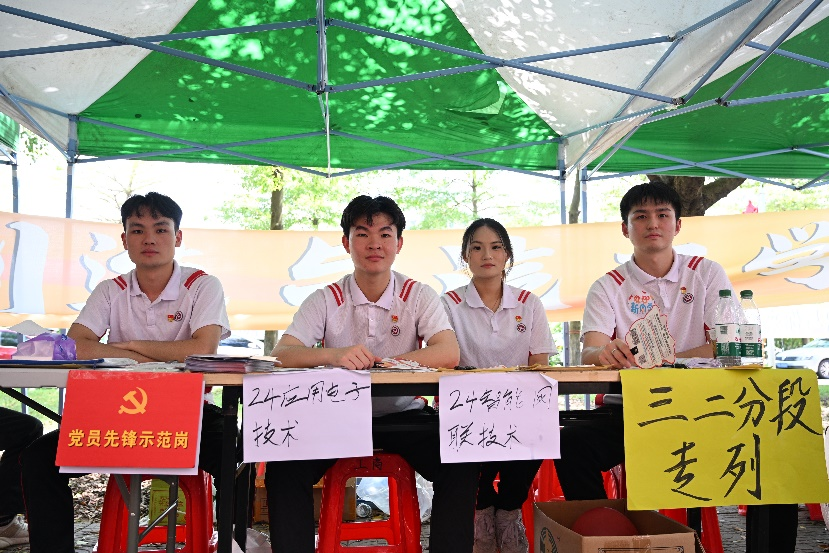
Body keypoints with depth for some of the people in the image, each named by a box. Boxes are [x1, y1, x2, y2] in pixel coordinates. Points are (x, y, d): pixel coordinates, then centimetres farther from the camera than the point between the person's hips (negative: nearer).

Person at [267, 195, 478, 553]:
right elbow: (281, 354, -14)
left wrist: (376, 362, -30)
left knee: (461, 465, -22)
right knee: (283, 469, -21)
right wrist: (334, 355, -36)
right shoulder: (326, 300, -2)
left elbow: (449, 354, -18)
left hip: (404, 415, 0)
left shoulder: (419, 296, -2)